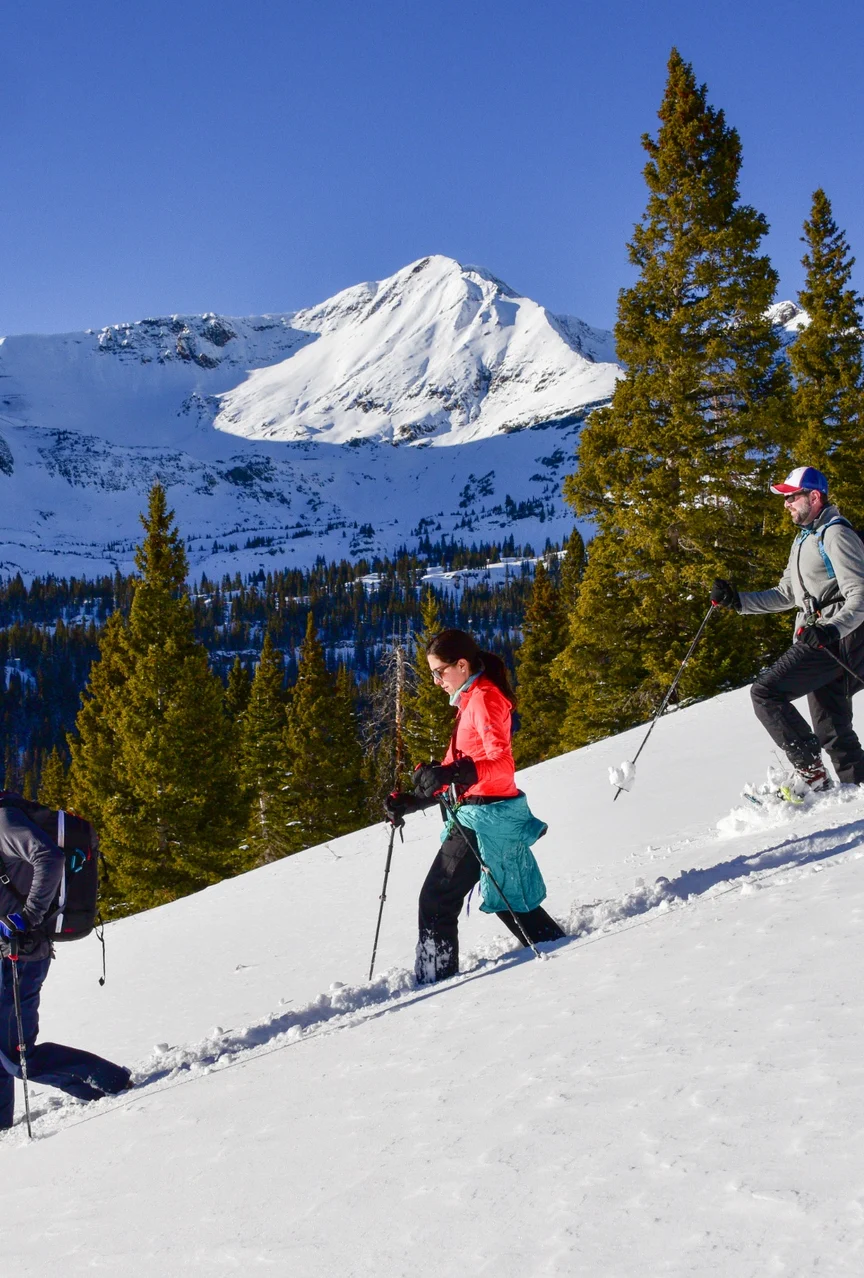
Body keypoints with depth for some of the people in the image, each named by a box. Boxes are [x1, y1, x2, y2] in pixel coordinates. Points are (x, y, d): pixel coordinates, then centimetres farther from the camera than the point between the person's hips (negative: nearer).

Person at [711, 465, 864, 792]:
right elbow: (786, 595, 25)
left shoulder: (835, 535, -10)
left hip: (838, 639, -10)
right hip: (819, 640, 10)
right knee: (831, 729, 9)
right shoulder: (804, 540, 21)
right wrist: (737, 600, 14)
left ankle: (811, 772, -15)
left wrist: (832, 629, -33)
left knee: (766, 692, -15)